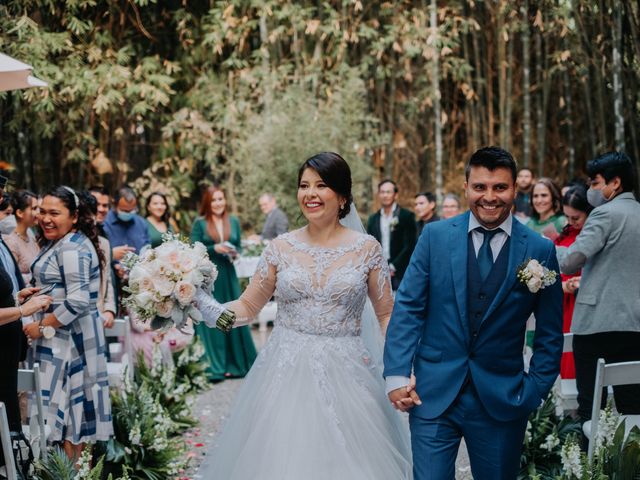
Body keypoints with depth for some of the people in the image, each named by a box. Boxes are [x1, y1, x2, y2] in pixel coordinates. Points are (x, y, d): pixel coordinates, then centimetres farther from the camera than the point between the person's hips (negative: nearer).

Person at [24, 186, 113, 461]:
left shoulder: (72, 249, -19)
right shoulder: (57, 242, 13)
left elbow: (78, 302, -25)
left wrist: (42, 327, -18)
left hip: (69, 334, -10)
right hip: (60, 333, 10)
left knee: (63, 400, -4)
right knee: (71, 402, 13)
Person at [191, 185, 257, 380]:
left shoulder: (234, 221, 10)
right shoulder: (199, 223, 0)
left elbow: (238, 246, 14)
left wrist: (235, 253, -8)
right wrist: (214, 248, -17)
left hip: (228, 276, 3)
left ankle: (236, 364, 13)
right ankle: (214, 367, 3)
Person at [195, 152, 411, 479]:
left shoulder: (366, 248, 0)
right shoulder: (281, 248, 3)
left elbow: (387, 315, 5)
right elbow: (248, 307, 8)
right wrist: (207, 309, -10)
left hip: (345, 375, -1)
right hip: (285, 374, 1)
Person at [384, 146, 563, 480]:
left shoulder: (540, 250, -1)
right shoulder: (435, 236, 0)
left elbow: (550, 334, 4)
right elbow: (408, 308, 0)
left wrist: (534, 392, -1)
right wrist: (397, 376, -7)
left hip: (502, 400, 1)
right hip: (433, 394, 0)